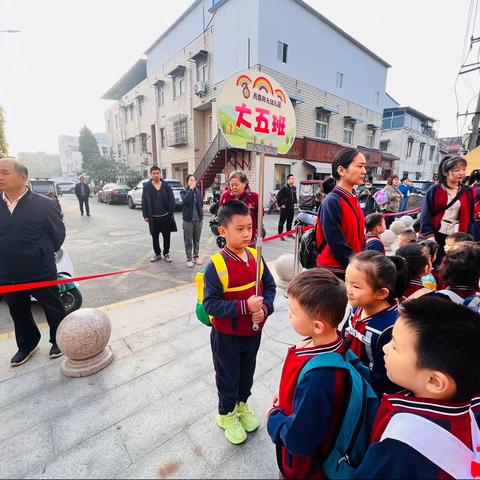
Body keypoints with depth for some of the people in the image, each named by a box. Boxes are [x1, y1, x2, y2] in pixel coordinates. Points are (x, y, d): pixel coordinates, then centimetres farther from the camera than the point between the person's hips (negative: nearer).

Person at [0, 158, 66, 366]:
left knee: (53, 309, 12)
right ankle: (27, 345, 42)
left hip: (41, 273, -5)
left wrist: (43, 256, 5)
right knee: (18, 313, 21)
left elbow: (58, 234, -4)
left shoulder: (44, 204, -13)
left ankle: (59, 341, 35)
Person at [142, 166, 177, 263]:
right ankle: (157, 254, 28)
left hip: (166, 216, 0)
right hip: (153, 217, 0)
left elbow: (172, 200, 0)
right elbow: (144, 202, 1)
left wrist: (171, 213, -6)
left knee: (167, 236, 8)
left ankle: (166, 254, 24)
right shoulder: (147, 186, 0)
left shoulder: (166, 185, 1)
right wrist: (145, 216, -2)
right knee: (155, 237, 11)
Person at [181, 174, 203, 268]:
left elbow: (201, 202, 0)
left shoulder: (198, 191, 8)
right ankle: (189, 259, 11)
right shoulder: (184, 192, -2)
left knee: (197, 240, 13)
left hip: (199, 219, 3)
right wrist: (190, 189, -19)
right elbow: (186, 200, -24)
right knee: (188, 241, 2)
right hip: (188, 219, -3)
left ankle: (196, 256, 25)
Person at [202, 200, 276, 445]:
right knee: (228, 376, 20)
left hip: (253, 332, 5)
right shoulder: (216, 266, -24)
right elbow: (211, 304, -24)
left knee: (247, 373, 27)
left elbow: (270, 286, 0)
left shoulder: (256, 257, -9)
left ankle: (242, 405, 55)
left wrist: (264, 308, -18)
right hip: (227, 336, -4)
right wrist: (245, 306, -30)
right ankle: (227, 414, 48)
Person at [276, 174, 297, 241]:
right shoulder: (284, 187, -12)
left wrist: (295, 202, 14)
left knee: (290, 221, 16)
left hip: (291, 207, 7)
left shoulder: (294, 188, 10)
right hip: (284, 208, -7)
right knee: (282, 221, 0)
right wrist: (280, 204, -13)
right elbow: (278, 196, -14)